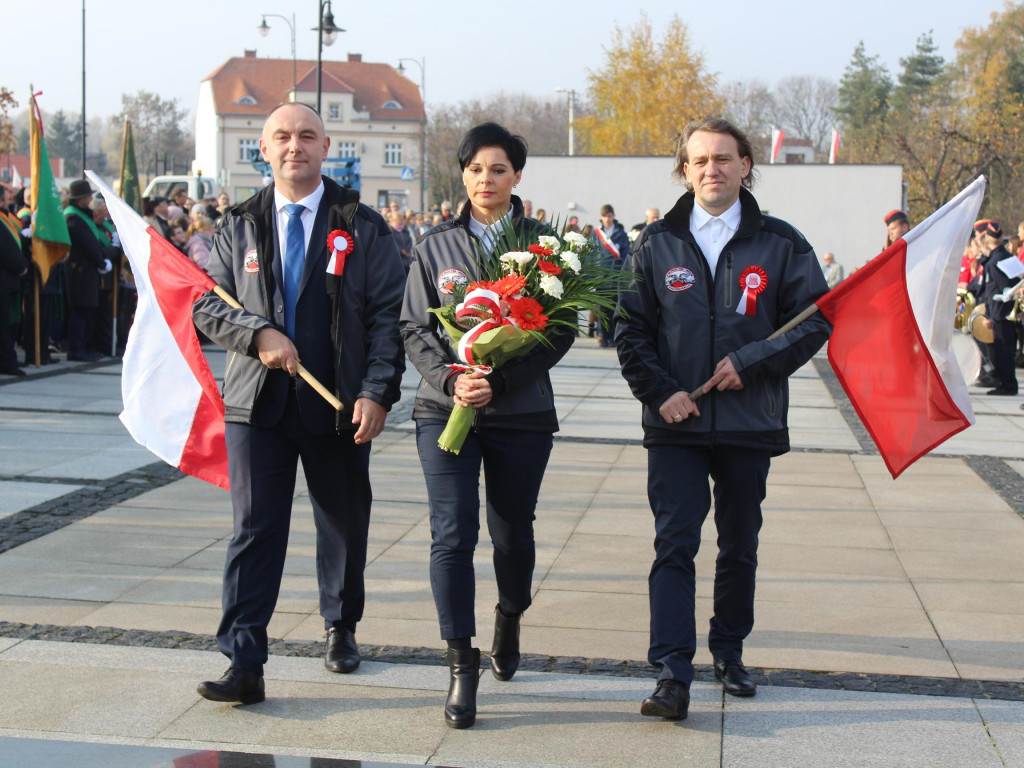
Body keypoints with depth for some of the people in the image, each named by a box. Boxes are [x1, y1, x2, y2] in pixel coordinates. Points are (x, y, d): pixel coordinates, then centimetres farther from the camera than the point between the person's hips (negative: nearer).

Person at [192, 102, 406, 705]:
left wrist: (377, 392, -12)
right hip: (257, 404, 1)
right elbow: (206, 304, 7)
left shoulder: (364, 228, 2)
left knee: (345, 525, 13)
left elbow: (388, 316, -2)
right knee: (255, 530, -3)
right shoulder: (240, 227, 9)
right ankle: (244, 665, -2)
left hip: (339, 406, 0)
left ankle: (342, 630, 34)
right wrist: (257, 334, -12)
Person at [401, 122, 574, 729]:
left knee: (513, 531, 11)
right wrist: (451, 381, -13)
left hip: (522, 412, 0)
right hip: (445, 410, 0)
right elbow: (415, 328, 5)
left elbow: (562, 331, -3)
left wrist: (499, 380, -15)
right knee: (453, 535, -8)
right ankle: (462, 664, 0)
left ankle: (510, 620, 41)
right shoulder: (436, 246, 7)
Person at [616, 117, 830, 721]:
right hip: (677, 424, 0)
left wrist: (749, 363, -11)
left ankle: (729, 652, 32)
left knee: (740, 547, 13)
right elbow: (633, 330, 6)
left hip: (750, 424, 1)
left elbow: (816, 320, 1)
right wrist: (659, 391, -8)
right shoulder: (658, 244, 5)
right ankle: (673, 675, -11)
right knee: (675, 544, -9)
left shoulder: (781, 243, 2)